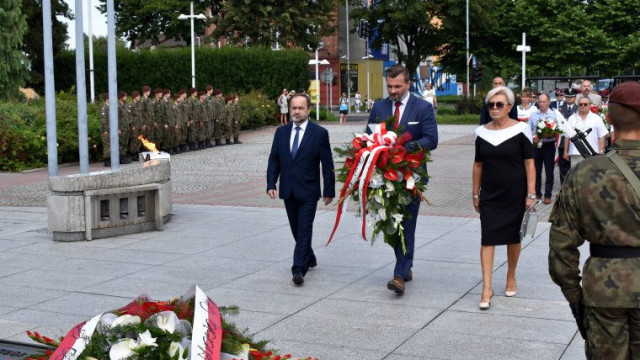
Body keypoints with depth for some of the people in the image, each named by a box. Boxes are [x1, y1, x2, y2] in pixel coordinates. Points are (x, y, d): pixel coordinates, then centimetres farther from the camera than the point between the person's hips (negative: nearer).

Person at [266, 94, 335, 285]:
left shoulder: (320, 133, -6)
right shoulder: (281, 132, 6)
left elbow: (327, 164, -5)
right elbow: (274, 160, 8)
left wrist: (329, 191, -6)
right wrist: (271, 184, -3)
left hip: (308, 191, -5)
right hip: (288, 190, 5)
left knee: (304, 229, -8)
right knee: (296, 229, 14)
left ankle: (299, 269, -8)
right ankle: (309, 258, 34)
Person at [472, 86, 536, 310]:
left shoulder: (520, 130, -6)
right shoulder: (482, 132, 3)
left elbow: (529, 164, -6)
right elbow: (478, 165, 10)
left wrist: (531, 194, -10)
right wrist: (475, 194, 10)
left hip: (515, 195, -2)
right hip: (489, 195, 2)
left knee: (513, 237, 12)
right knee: (487, 239, -6)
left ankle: (511, 278, 32)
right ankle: (487, 287, -5)